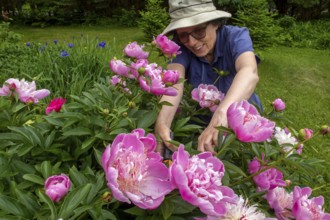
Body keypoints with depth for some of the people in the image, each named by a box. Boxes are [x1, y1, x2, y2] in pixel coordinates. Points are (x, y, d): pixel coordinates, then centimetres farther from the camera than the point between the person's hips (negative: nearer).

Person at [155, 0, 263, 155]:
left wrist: (221, 115, -60)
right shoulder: (180, 46, -16)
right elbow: (174, 82, -34)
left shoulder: (236, 37, -21)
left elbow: (249, 72, -42)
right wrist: (161, 124, -54)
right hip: (201, 121, 1)